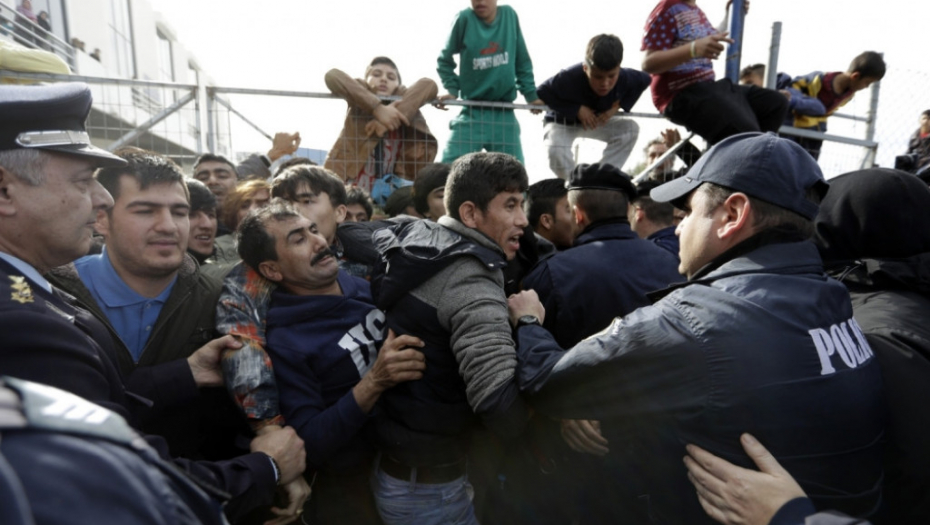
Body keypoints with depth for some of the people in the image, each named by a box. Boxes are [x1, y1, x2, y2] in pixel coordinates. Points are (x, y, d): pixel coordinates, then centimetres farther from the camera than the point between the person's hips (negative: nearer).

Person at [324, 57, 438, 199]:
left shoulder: (403, 97, 9)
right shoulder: (361, 92, 5)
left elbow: (429, 85, -10)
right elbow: (332, 76, -14)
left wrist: (392, 118, -23)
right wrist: (377, 107, -23)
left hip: (387, 188, 2)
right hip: (348, 184, -1)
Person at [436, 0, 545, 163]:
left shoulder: (509, 15, 2)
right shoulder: (464, 18, -6)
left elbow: (523, 62, 10)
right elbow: (444, 60, 5)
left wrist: (531, 95, 9)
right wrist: (452, 90, -5)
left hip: (504, 114, 3)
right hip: (472, 113, -2)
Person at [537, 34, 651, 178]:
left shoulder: (624, 78, -25)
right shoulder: (569, 78, -36)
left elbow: (644, 80, -4)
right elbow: (540, 92, -26)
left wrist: (620, 105, -18)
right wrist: (577, 109, -30)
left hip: (599, 120, 4)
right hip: (563, 122, -4)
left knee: (631, 128, -17)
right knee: (555, 149, -35)